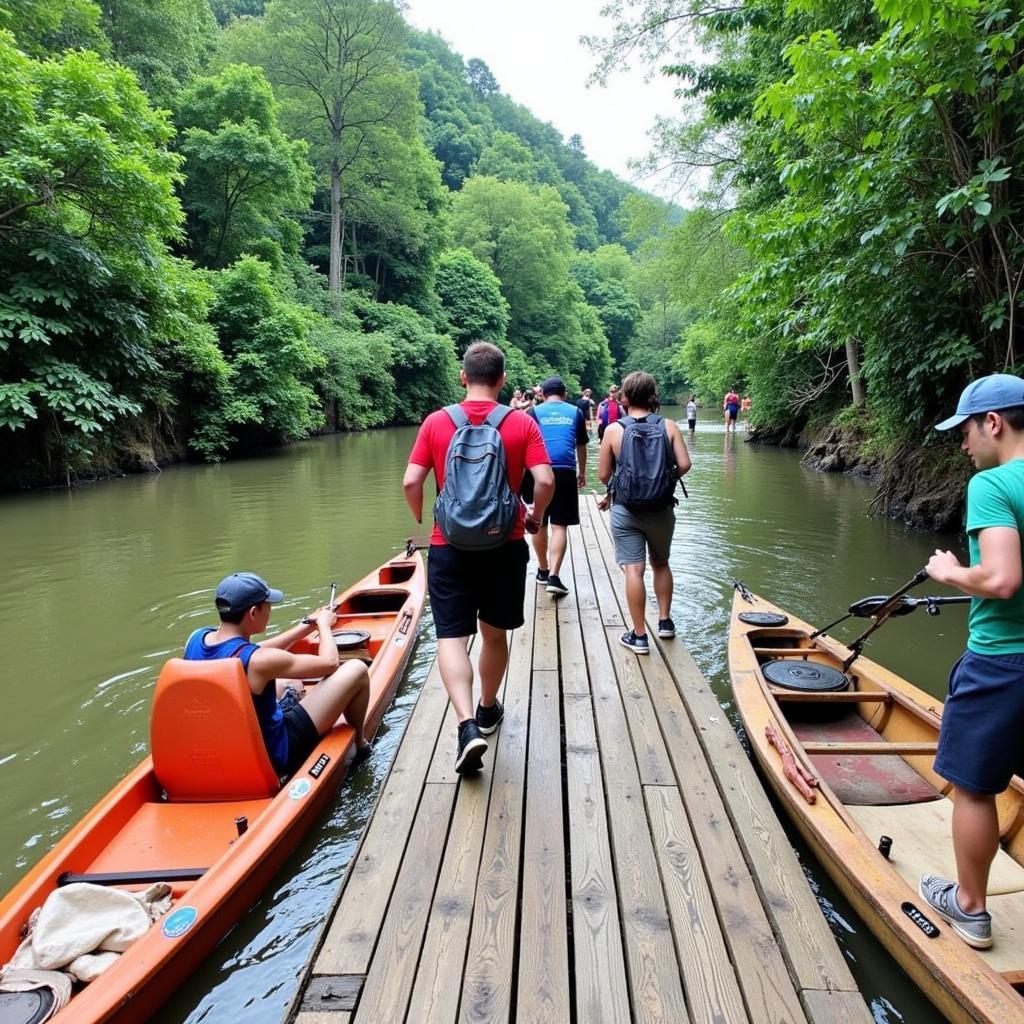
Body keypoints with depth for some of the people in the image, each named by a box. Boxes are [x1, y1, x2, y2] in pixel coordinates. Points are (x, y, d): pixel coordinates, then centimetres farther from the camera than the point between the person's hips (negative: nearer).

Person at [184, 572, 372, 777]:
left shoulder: (196, 638, -10)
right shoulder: (257, 662, -31)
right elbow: (329, 662, -18)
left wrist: (307, 627, 8)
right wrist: (323, 624, 1)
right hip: (275, 757, -8)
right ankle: (360, 745, 18)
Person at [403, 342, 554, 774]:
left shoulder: (436, 422, -2)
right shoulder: (522, 423, -4)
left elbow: (411, 482, -6)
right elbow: (545, 481, -12)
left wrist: (424, 520, 13)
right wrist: (536, 516, 8)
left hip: (449, 545, -1)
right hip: (505, 545, 1)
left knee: (451, 636, 3)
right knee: (494, 632, 18)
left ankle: (467, 726, -13)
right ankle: (487, 710, 36)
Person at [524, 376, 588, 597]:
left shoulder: (534, 412, 9)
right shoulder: (575, 412, 12)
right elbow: (581, 446, 21)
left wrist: (523, 472, 15)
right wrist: (582, 473, 34)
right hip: (565, 472, 0)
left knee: (539, 524, 15)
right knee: (560, 526, 0)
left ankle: (543, 571, 28)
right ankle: (553, 577, -11)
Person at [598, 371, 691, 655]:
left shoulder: (613, 430, -5)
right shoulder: (668, 426, -3)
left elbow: (603, 474, -3)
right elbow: (684, 464, -8)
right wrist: (665, 480, 11)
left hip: (625, 510, -2)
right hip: (661, 508, 2)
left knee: (633, 569, -1)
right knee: (660, 563, 22)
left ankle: (639, 636, 3)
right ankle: (665, 621, 28)